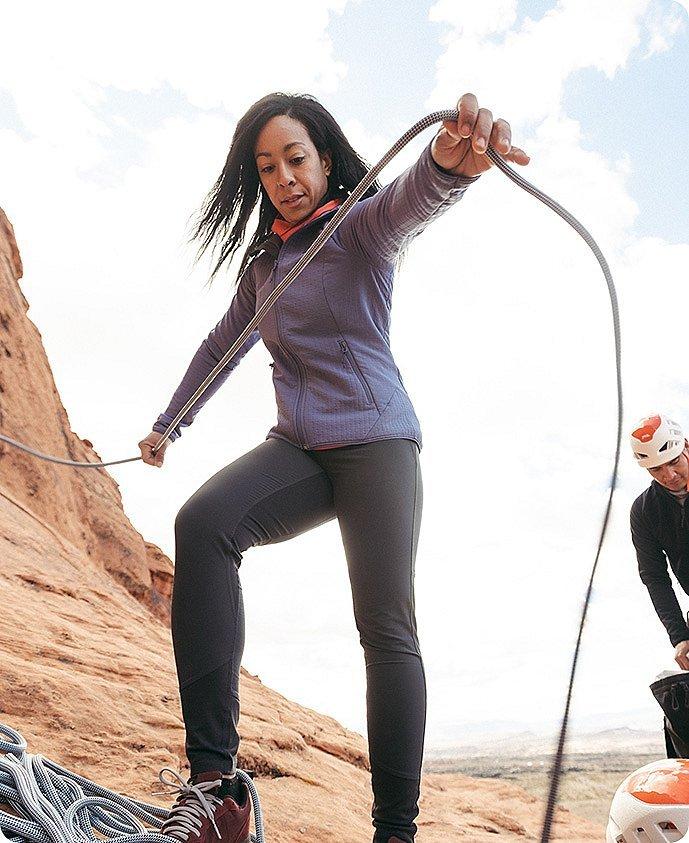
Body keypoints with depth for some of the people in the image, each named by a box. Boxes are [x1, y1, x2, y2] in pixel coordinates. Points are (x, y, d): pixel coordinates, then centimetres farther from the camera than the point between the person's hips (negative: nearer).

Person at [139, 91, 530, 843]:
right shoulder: (264, 259, 19)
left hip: (376, 441, -4)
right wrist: (168, 423, 36)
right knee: (202, 522, -26)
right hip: (299, 447, 4)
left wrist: (452, 159, -48)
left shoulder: (361, 226, 2)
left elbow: (410, 197, -23)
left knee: (386, 626, -15)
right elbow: (221, 346, 31)